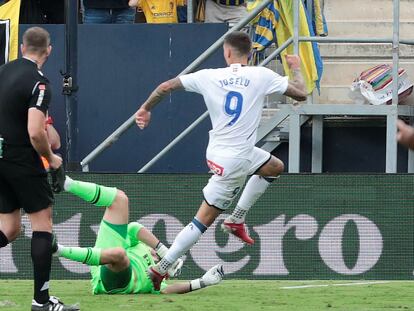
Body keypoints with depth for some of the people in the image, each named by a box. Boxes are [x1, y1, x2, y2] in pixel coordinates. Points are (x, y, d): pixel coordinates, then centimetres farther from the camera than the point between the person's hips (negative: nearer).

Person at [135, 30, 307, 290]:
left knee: (275, 167, 28)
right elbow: (301, 94, -4)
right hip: (235, 159, -6)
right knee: (205, 218, 0)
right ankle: (161, 268, -3)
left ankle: (236, 220, 25)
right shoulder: (261, 76, -10)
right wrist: (296, 68, 15)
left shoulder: (209, 77, -1)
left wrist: (146, 108, 19)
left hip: (217, 151, 6)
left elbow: (166, 87, 1)